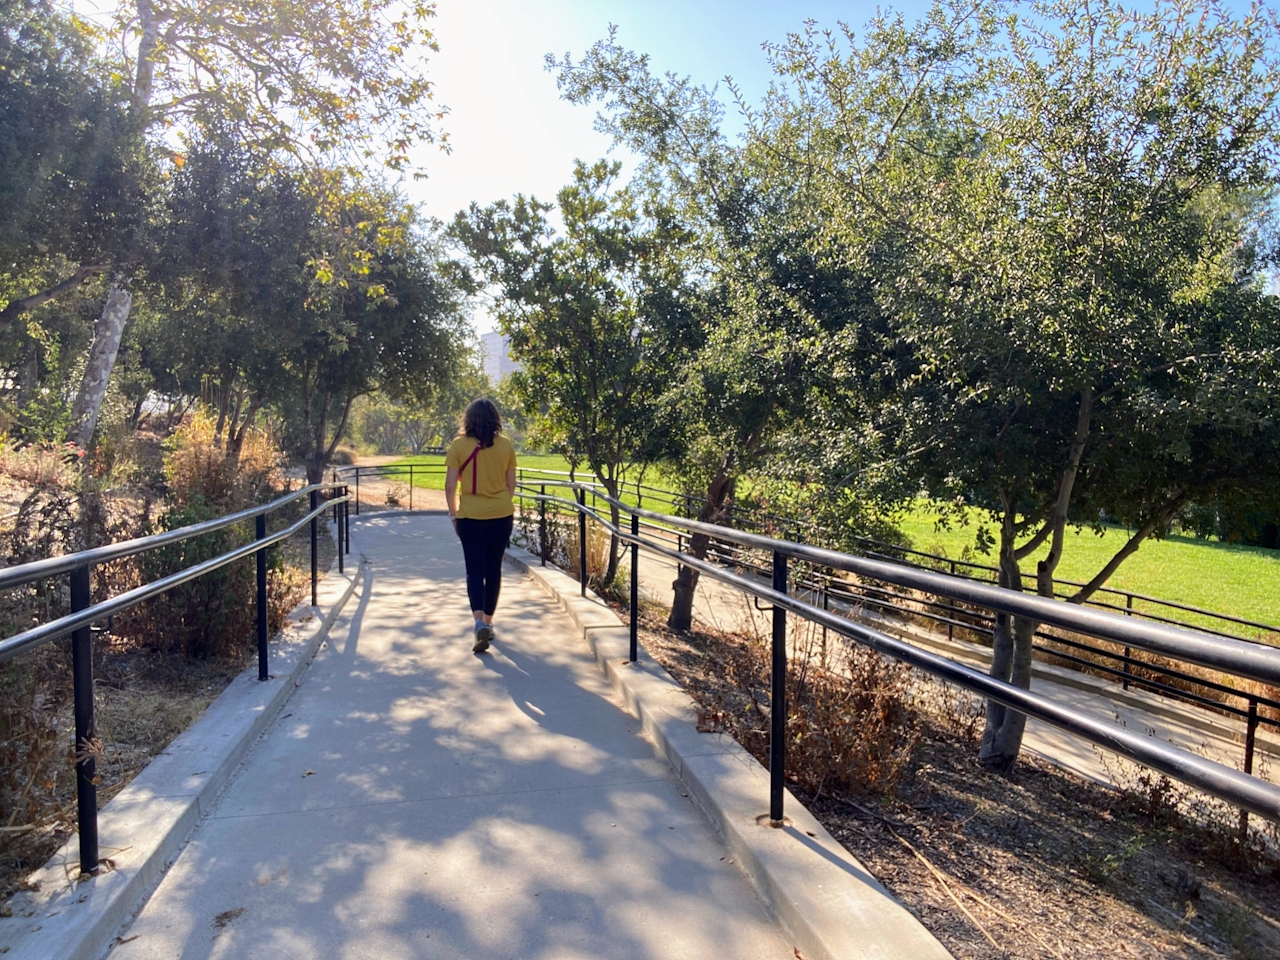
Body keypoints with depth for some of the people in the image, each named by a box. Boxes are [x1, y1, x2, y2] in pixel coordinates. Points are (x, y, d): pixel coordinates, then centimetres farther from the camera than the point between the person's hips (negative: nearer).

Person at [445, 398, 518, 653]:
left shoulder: (459, 445, -6)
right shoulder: (505, 445, 0)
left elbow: (450, 485, -6)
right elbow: (511, 485, 6)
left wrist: (453, 513, 8)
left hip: (471, 516, -2)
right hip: (502, 515, 2)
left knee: (475, 570, 4)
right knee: (493, 569, 13)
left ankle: (480, 623, -14)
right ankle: (488, 622, 24)